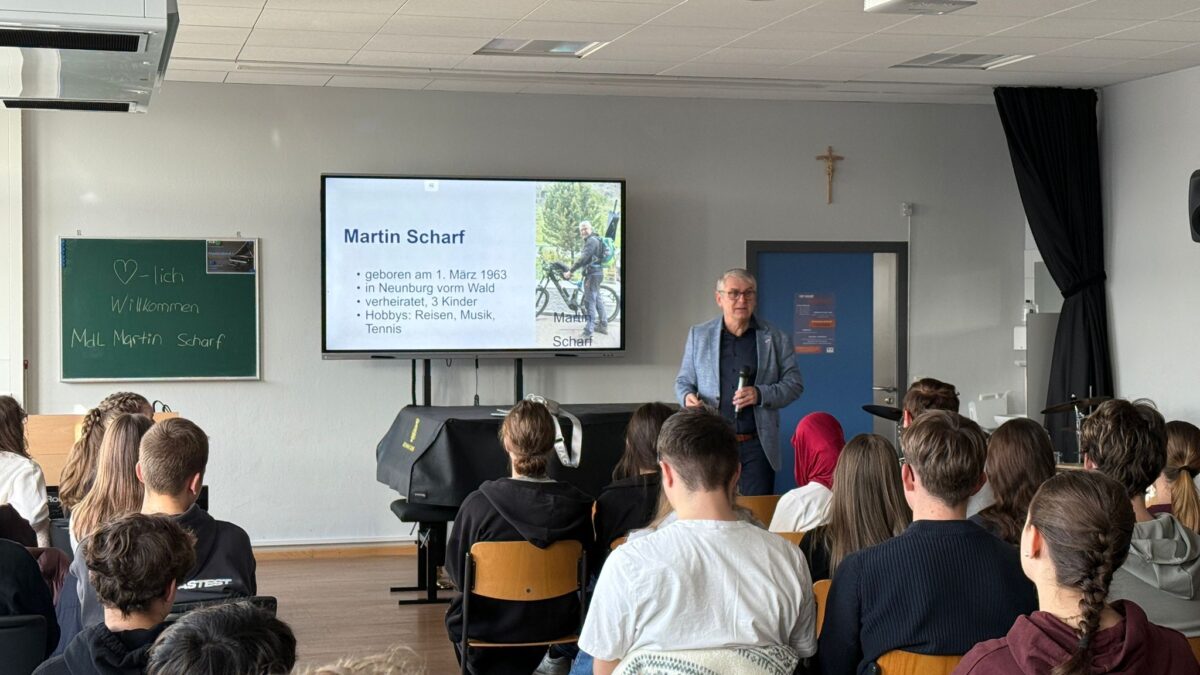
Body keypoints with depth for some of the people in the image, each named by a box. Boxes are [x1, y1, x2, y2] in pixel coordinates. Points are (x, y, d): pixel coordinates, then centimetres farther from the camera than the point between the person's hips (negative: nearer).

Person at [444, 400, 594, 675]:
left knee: (456, 615, 31)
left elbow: (456, 571, -11)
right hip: (554, 624, 2)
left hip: (490, 626, -2)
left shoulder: (477, 504, -24)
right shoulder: (578, 505, -18)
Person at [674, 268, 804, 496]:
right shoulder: (698, 335, 10)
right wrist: (687, 397, -8)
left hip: (757, 445, -1)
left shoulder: (776, 339, 7)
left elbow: (794, 383, 6)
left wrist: (760, 395, -11)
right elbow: (683, 380, 15)